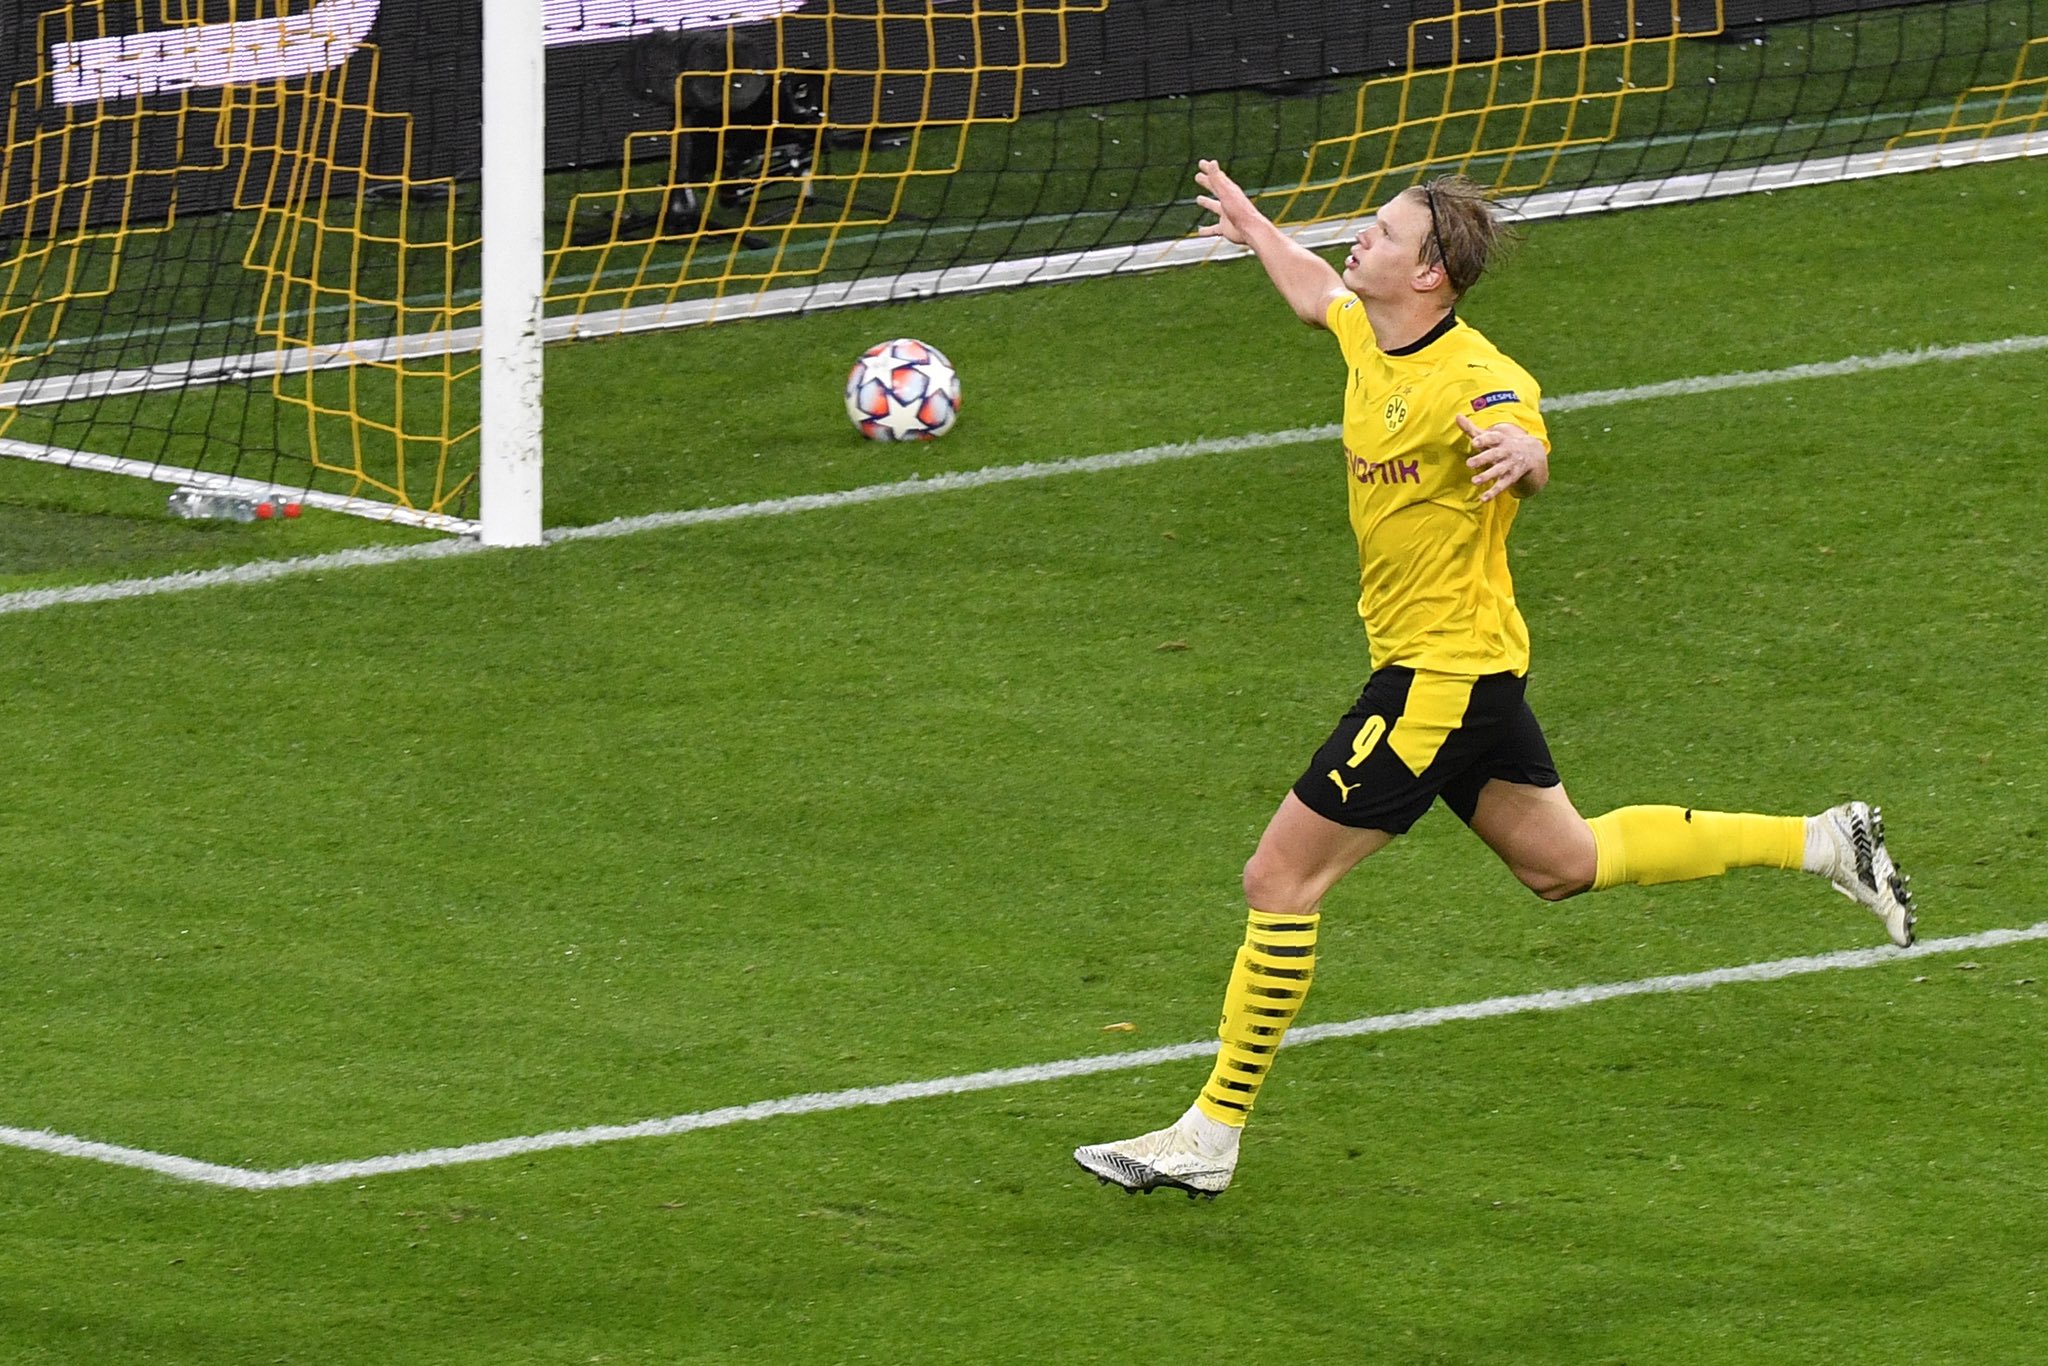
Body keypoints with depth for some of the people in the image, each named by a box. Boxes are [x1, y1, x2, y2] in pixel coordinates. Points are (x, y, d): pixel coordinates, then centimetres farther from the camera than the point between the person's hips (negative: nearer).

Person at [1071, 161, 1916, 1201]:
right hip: (1456, 667, 10)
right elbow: (1318, 292, 27)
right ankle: (1823, 844, 27)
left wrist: (1519, 454, -67)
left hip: (1444, 676, -10)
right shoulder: (1367, 335, 3)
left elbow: (1533, 462, -44)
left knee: (1279, 882, -8)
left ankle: (1212, 1134, -1)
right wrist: (1253, 228, 41)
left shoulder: (1473, 380, -24)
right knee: (1562, 862, 21)